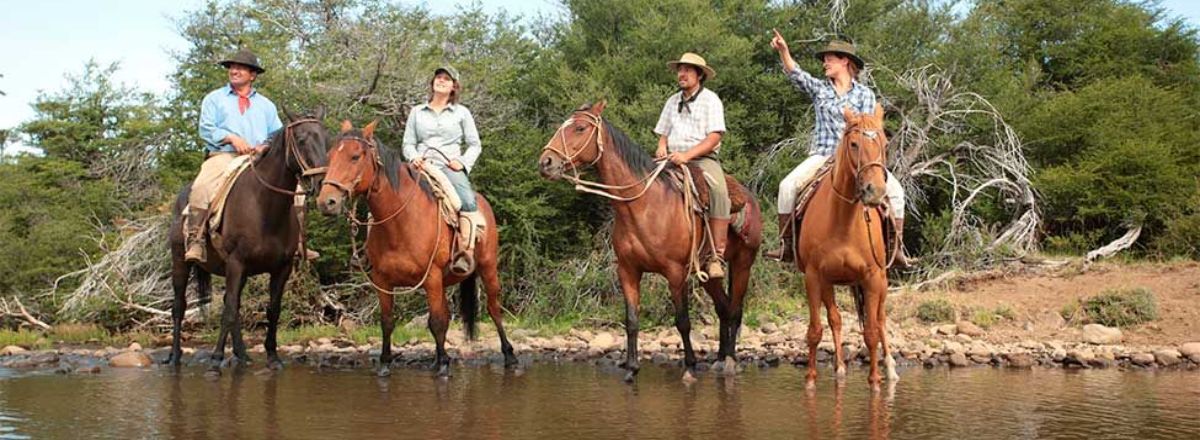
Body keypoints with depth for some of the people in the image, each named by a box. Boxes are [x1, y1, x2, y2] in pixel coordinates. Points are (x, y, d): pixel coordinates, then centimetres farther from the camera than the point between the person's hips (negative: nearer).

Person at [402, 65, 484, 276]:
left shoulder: (462, 113, 15)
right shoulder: (417, 112, 18)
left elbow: (475, 145, 14)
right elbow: (408, 144, 16)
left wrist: (463, 162, -5)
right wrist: (414, 157, -6)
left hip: (450, 168, -2)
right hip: (422, 167, 2)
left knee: (468, 201, -32)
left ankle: (466, 252, -37)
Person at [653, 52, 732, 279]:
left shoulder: (710, 99, 3)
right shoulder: (672, 101, 21)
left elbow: (714, 137, -8)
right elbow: (663, 133, 23)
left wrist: (687, 155, -20)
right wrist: (662, 148, -2)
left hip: (703, 158, -6)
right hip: (672, 160, 6)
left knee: (718, 190, -34)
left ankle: (716, 256, -36)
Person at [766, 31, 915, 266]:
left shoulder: (864, 94, 8)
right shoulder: (819, 88, 11)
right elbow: (795, 74, -6)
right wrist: (783, 51, -23)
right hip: (822, 155, 1)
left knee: (894, 189, -18)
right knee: (789, 184, -23)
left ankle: (897, 248, -9)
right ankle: (786, 245, -17)